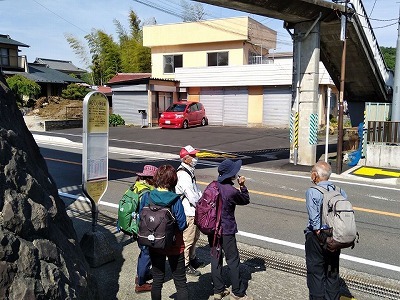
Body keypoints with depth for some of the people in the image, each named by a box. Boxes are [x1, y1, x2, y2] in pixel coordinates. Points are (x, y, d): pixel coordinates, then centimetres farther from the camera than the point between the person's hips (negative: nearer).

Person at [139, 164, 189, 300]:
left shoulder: (146, 197, -10)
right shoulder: (175, 200, -20)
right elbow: (182, 225, -17)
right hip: (174, 247, -3)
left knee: (157, 280, 20)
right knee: (181, 283, 11)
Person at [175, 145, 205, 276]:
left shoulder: (189, 171, 12)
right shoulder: (183, 175, -22)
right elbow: (190, 195, -24)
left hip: (194, 211, 11)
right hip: (188, 212, -11)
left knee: (195, 236, 22)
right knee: (187, 239, 1)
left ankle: (192, 258, 39)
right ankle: (185, 265, 14)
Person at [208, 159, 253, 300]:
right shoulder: (231, 191, -22)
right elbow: (246, 200, -3)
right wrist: (242, 185, -1)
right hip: (226, 231, -7)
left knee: (215, 258, 15)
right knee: (233, 261, 6)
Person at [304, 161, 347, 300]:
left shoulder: (312, 192, -14)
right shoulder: (340, 191, 1)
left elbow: (314, 217, -20)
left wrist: (319, 234, -9)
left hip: (316, 237, -5)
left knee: (316, 273, 8)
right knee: (333, 273, 18)